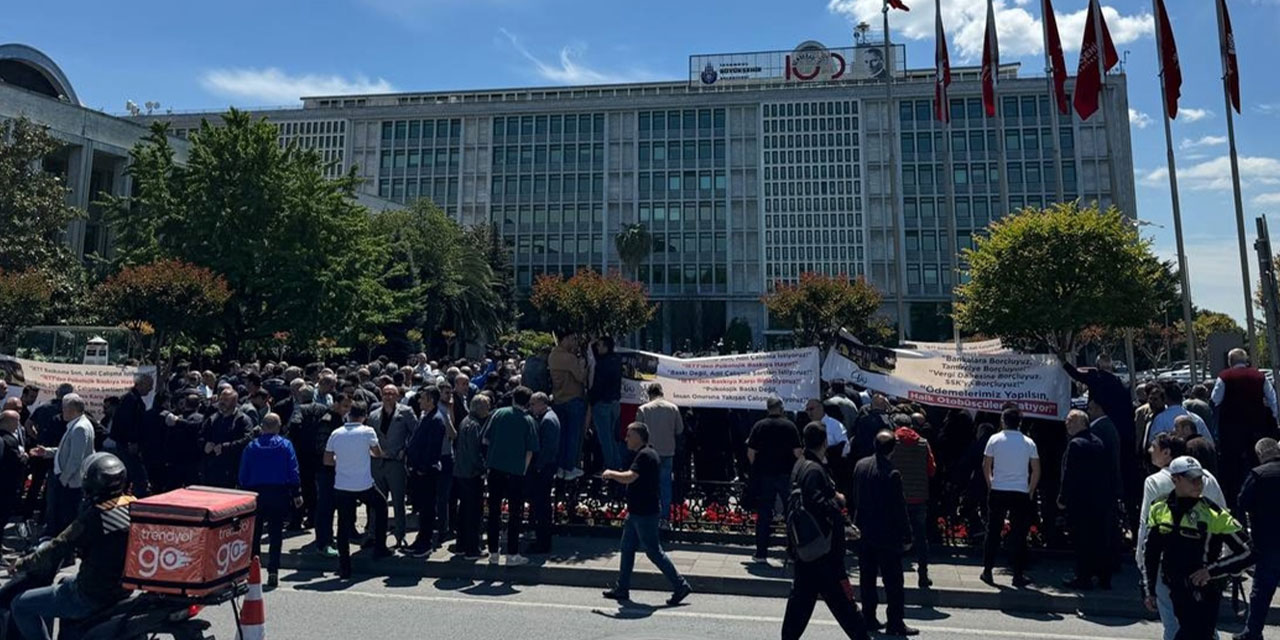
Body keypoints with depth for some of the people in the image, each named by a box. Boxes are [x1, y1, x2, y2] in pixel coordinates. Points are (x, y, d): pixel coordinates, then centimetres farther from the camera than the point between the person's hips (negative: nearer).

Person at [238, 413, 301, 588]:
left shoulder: (251, 446, 2)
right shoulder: (285, 445, -3)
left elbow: (243, 475, 4)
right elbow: (293, 473, -5)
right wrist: (297, 494, 0)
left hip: (255, 493, 1)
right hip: (279, 493, -1)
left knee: (254, 534, 14)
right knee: (275, 534, 4)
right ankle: (273, 573, 2)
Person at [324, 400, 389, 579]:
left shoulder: (336, 434, -1)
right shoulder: (367, 432, -10)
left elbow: (327, 461, 5)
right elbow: (378, 453, 3)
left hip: (341, 487, 2)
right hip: (364, 486, -2)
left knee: (344, 526, 9)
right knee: (381, 506, 24)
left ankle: (344, 569, 12)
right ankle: (379, 549, 26)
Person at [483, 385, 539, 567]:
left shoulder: (499, 413, 1)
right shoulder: (529, 421, -3)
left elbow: (486, 440, 2)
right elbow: (530, 451, -5)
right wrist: (524, 469, 7)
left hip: (495, 468, 3)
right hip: (516, 471, -2)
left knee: (494, 511, 12)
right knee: (515, 513, 7)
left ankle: (493, 553, 18)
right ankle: (512, 555, 10)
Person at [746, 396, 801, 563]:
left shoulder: (759, 426, -2)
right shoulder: (790, 426, -5)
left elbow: (750, 453, -3)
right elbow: (797, 452, -8)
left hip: (765, 475, 1)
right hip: (786, 474, -1)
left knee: (763, 514, 8)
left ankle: (761, 553, 11)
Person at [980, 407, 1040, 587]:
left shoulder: (995, 439, -2)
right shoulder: (1029, 443, 1)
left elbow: (986, 466, -1)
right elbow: (1036, 470, 1)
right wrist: (1030, 491, 11)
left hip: (997, 492, 0)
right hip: (1021, 493, 0)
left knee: (993, 532, 8)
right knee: (1019, 535, 7)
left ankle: (987, 571, 12)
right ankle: (1018, 575, 11)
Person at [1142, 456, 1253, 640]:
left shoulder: (1214, 514, -11)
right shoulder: (1159, 510, 0)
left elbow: (1248, 552, -8)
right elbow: (1149, 553, 8)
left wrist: (1213, 570, -17)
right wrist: (1148, 591, 8)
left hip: (1204, 594, -4)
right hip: (1176, 592, 4)